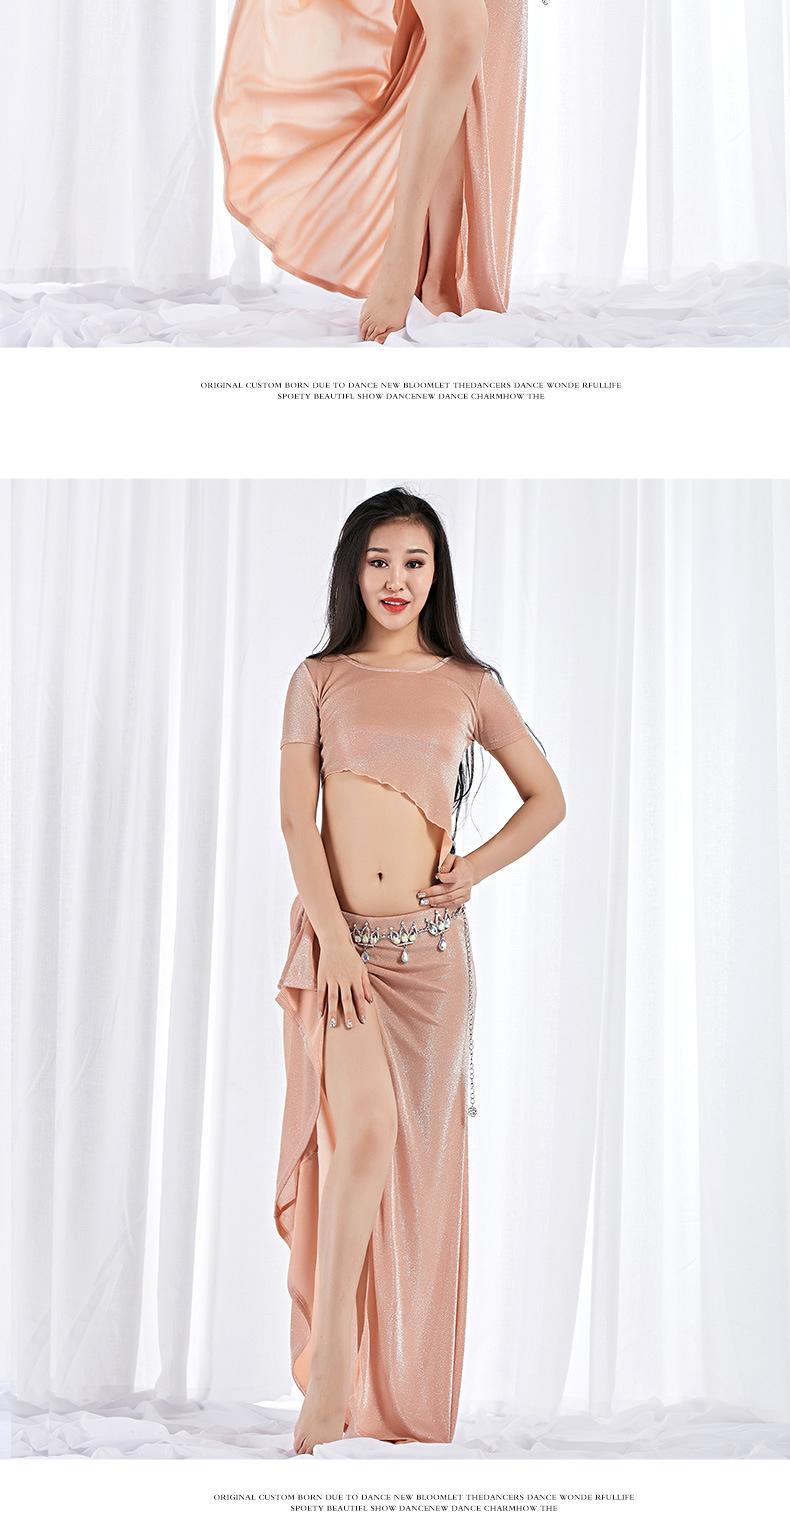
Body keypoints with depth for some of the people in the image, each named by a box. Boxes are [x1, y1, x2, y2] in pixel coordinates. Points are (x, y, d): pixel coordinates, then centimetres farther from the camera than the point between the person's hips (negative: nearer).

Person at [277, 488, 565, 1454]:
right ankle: (329, 1379, -9)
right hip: (336, 933, -1)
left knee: (420, 1152, 3)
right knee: (361, 1132, -17)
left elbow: (547, 799, 16)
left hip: (429, 941, 1)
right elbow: (296, 816, -1)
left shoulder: (468, 684, 9)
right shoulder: (318, 680, 7)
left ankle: (408, 1394, 14)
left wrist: (473, 869, 2)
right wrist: (333, 936, -12)